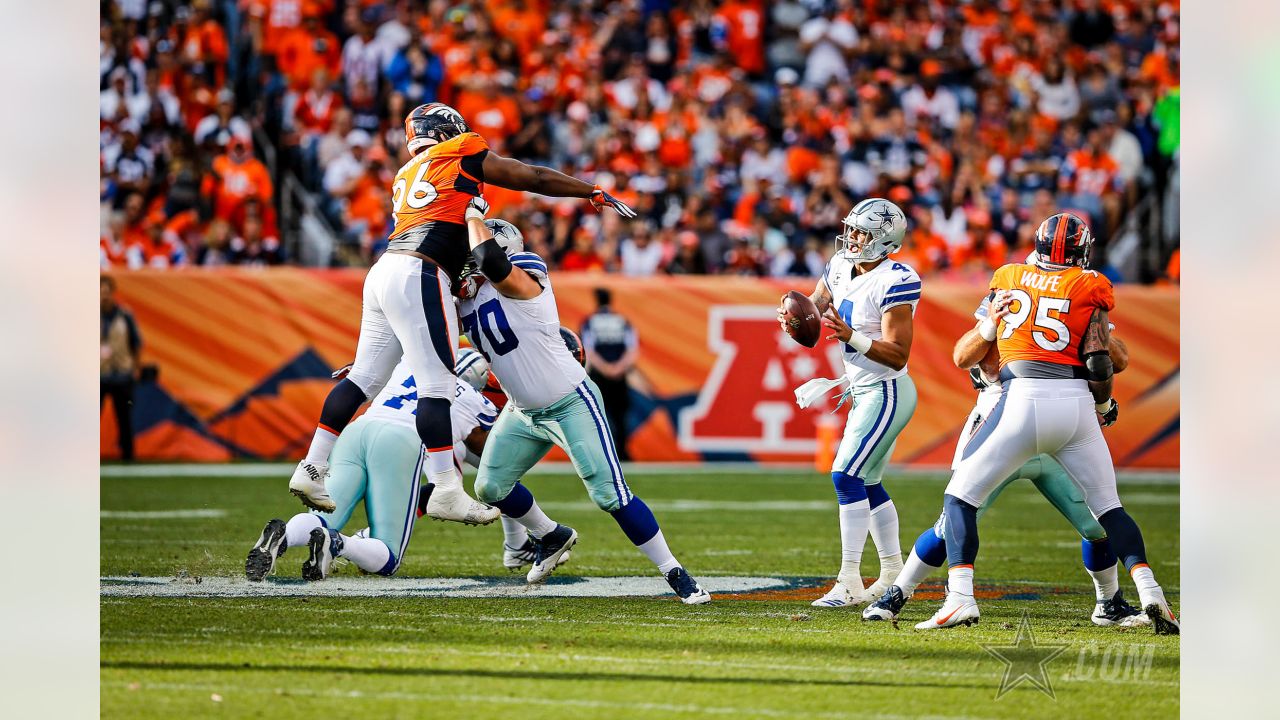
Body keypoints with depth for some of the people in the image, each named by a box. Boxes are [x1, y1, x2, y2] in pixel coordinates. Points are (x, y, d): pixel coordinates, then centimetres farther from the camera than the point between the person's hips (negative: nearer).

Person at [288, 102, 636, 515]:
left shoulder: (406, 177, 27)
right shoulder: (462, 156, 8)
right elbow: (537, 180, 14)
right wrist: (595, 193, 23)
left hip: (384, 272, 8)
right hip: (417, 276, -8)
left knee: (364, 378, 12)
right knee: (437, 386, -9)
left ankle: (312, 470, 11)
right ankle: (446, 490, -12)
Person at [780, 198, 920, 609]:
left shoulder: (894, 282, -21)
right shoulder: (841, 269, 5)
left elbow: (898, 356, -23)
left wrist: (851, 336, -36)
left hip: (887, 393, -9)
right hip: (864, 393, 9)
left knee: (846, 476, -15)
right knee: (867, 484, 15)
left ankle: (850, 583, -15)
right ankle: (893, 576, 25)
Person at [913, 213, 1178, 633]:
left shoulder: (1009, 279, 13)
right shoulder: (1090, 288, 7)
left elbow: (979, 344, 23)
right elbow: (1099, 364, 0)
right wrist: (1103, 406, 18)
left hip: (1022, 399, -1)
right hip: (1075, 405, 1)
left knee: (960, 496, 10)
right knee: (1108, 506, 16)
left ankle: (960, 598, -7)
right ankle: (1149, 593, -1)